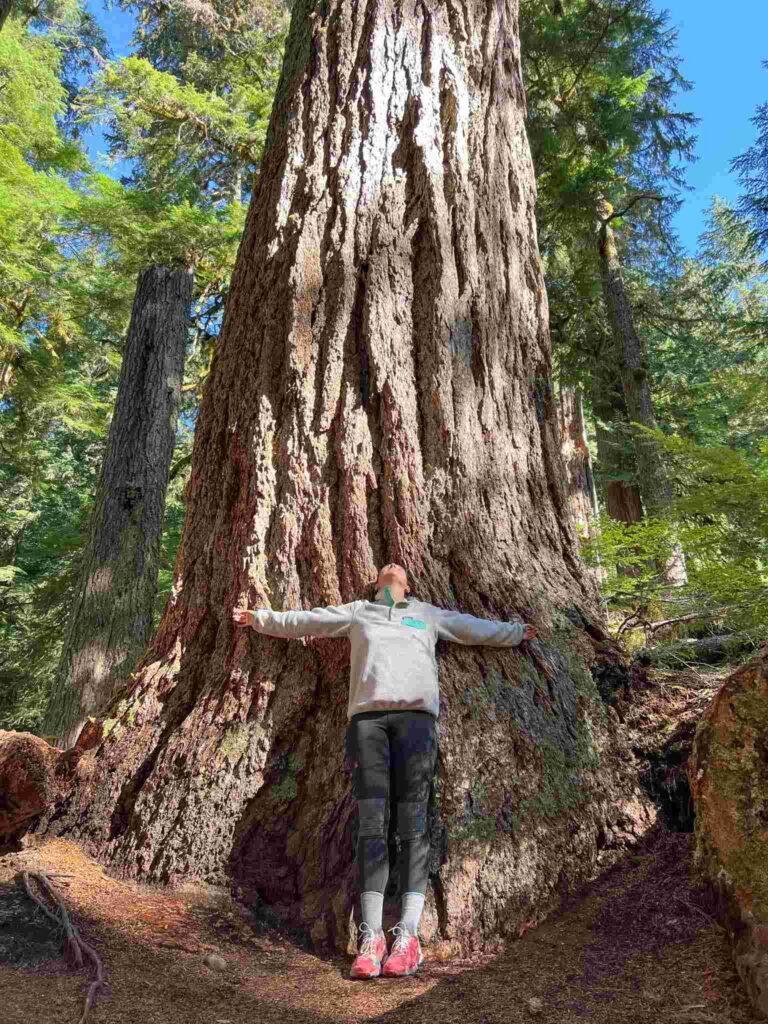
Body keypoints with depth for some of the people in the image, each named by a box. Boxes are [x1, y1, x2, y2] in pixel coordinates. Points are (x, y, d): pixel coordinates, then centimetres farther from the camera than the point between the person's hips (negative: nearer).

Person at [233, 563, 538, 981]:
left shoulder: (428, 613, 28)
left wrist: (517, 631, 36)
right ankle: (371, 936, -9)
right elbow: (302, 620, 32)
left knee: (412, 823, -9)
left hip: (416, 711, 0)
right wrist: (258, 617, 35)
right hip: (366, 713, 0)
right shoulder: (357, 611, 28)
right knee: (371, 823, -9)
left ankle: (408, 934, -9)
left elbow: (476, 627, 35)